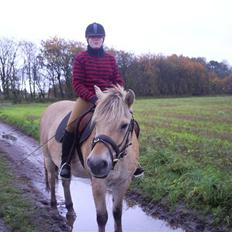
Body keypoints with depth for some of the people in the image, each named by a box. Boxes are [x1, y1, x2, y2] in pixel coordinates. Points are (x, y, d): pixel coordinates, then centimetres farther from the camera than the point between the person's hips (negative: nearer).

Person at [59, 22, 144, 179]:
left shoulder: (110, 59, 9)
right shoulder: (81, 58, -1)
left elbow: (119, 81, 10)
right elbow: (77, 83, -7)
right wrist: (93, 98, -21)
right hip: (87, 98, -3)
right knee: (71, 125, -25)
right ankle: (65, 162, -6)